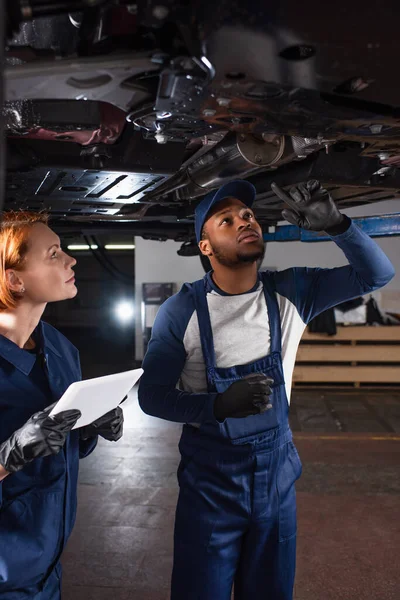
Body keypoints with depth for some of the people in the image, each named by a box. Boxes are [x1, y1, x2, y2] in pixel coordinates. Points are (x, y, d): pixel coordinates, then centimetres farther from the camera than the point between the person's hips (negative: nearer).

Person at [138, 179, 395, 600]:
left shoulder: (290, 293, -7)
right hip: (210, 475, -3)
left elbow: (377, 275, -6)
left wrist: (336, 225, -23)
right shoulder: (182, 310, -16)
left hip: (277, 470, 3)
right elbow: (151, 395, -12)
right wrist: (220, 405, -29)